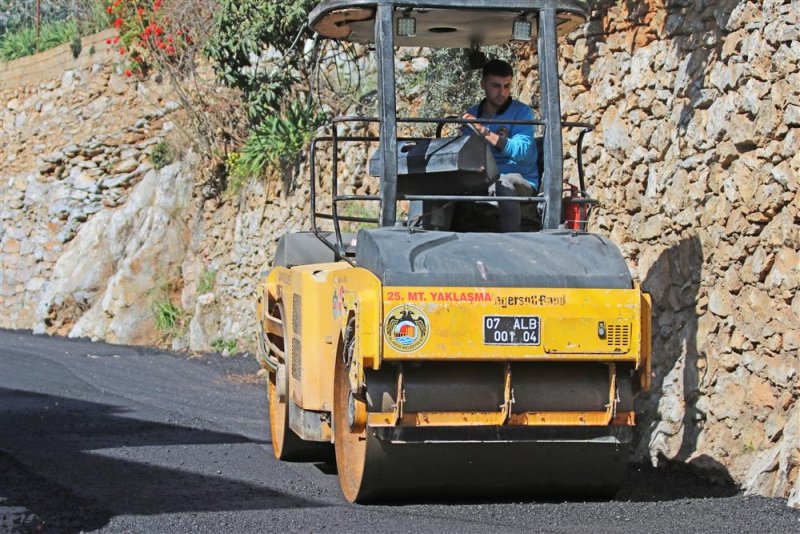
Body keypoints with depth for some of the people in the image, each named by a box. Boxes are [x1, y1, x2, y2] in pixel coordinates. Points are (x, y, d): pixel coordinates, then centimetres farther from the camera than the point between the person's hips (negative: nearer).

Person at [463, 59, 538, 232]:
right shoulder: (472, 114, 14)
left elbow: (521, 151, -15)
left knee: (503, 184, -38)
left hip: (521, 180, -4)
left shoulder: (521, 112, 0)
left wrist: (484, 131, -19)